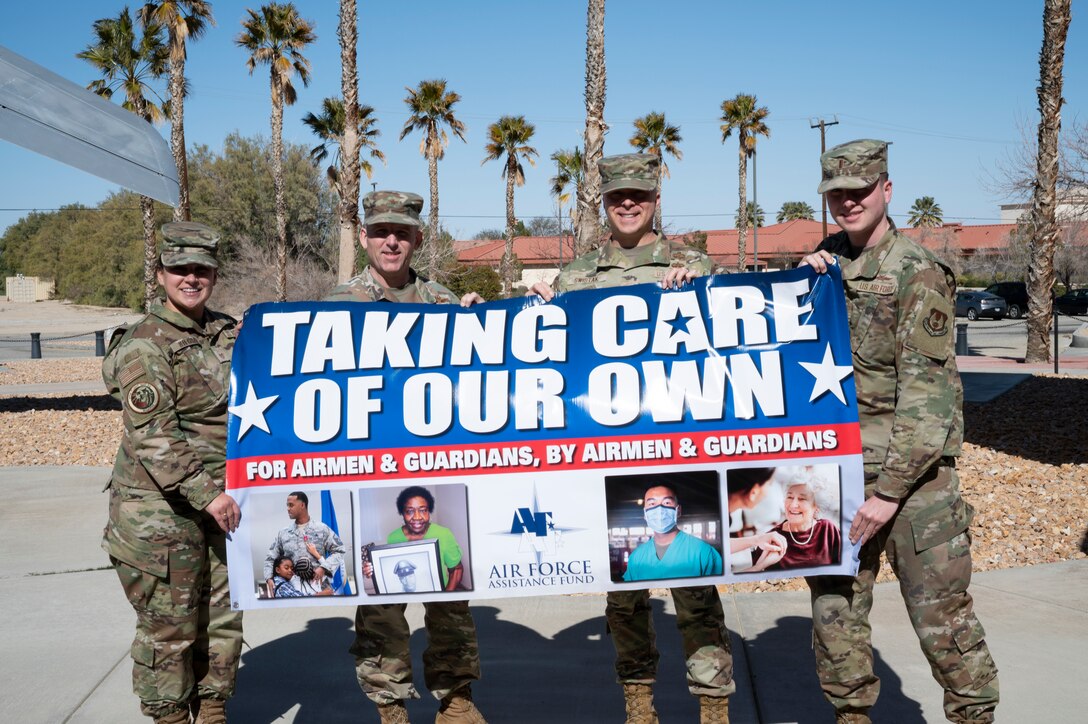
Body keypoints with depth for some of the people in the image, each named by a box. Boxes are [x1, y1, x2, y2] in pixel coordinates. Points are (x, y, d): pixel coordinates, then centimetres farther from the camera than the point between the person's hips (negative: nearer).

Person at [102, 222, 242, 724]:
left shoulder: (227, 333, 10)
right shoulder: (144, 345, -11)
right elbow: (153, 437, -19)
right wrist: (206, 494, -25)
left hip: (220, 501, 7)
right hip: (160, 511, -7)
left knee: (224, 617, 14)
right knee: (169, 627, 3)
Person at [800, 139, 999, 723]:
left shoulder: (917, 272, -9)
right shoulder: (828, 259, 11)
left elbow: (927, 389, -14)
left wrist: (891, 489, -18)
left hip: (912, 469, -5)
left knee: (941, 613, -1)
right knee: (834, 604, 10)